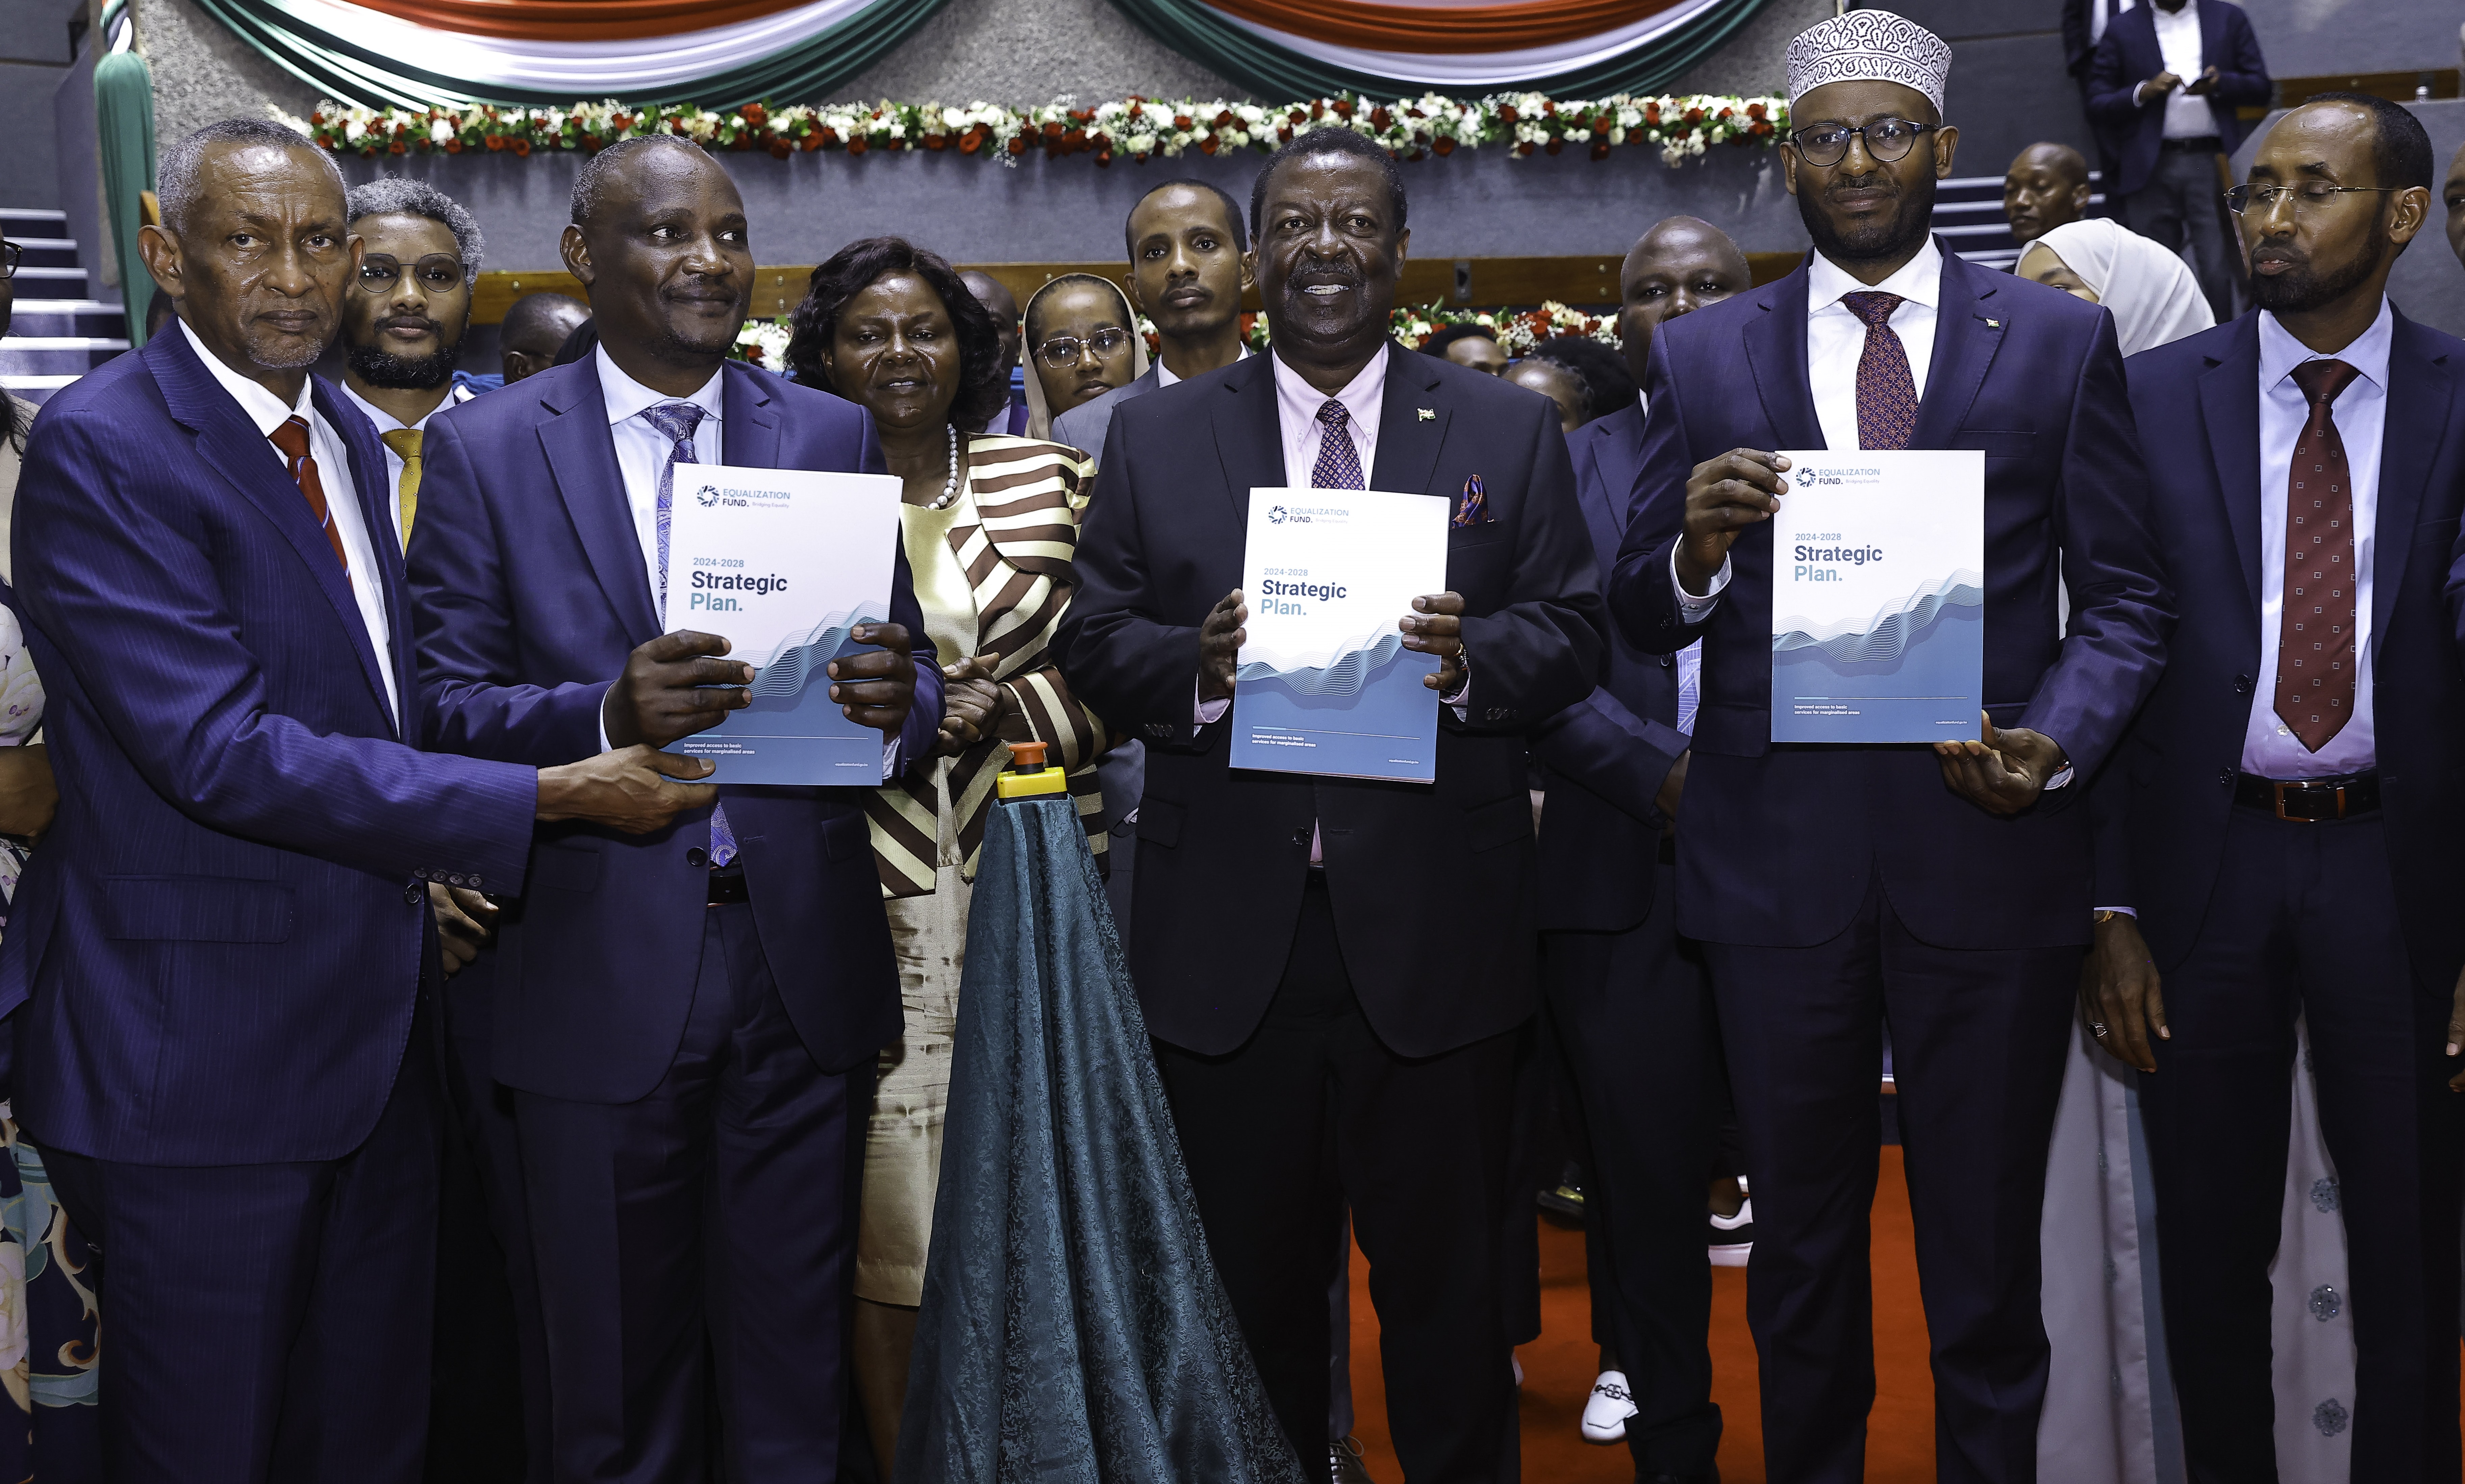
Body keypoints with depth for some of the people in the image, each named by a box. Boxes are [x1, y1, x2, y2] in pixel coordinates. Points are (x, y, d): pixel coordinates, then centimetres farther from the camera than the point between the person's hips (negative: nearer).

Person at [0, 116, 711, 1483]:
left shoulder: (347, 439, 12)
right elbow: (217, 750, -24)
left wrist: (432, 851, 6)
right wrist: (548, 796, -23)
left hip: (374, 1015, 8)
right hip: (205, 1043, -7)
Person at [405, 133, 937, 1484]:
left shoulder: (834, 437, 8)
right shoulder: (485, 447, 2)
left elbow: (914, 678, 7)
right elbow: (446, 703, -3)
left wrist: (894, 705, -17)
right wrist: (606, 716, -22)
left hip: (804, 959, 2)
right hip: (602, 971, -1)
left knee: (795, 1376, 13)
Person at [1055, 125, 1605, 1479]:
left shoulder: (1510, 431, 6)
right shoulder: (1154, 437, 8)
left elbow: (1574, 634, 2)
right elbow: (1091, 641, 3)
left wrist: (1475, 657, -19)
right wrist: (1192, 668, -17)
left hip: (1432, 933, -1)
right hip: (1227, 942, 1)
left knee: (1445, 1278, 11)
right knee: (1250, 1283, 14)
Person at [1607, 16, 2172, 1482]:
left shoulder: (2062, 340, 4)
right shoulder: (1703, 357, 6)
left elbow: (2127, 598, 4)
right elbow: (1644, 621, 5)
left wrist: (2055, 745, -14)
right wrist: (1696, 546, -17)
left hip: (1989, 853, -1)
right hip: (1778, 855, 1)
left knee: (1986, 1254, 10)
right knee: (1802, 1246, 16)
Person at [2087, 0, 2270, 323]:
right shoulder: (2123, 29, 9)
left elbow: (2261, 86, 9)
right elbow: (2098, 108, 4)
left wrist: (2221, 84, -10)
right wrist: (2144, 91, -13)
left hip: (2212, 162, 0)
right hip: (2151, 168, 0)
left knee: (2219, 272, -7)